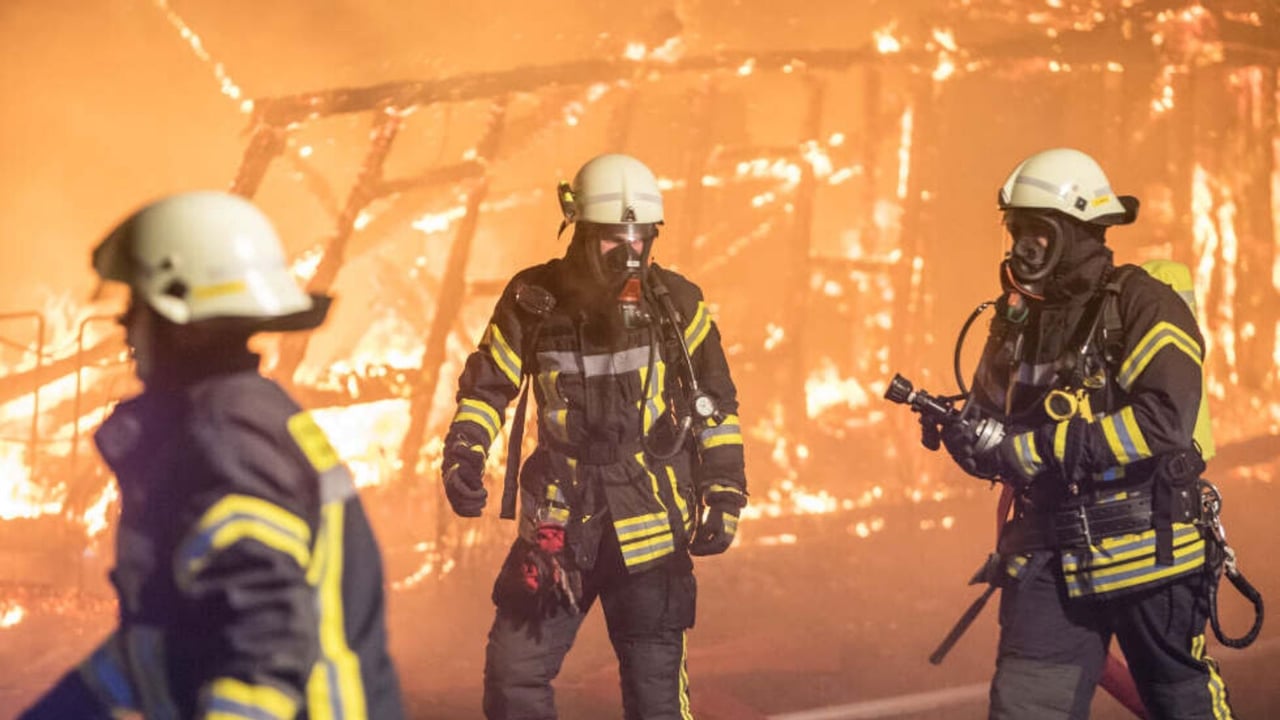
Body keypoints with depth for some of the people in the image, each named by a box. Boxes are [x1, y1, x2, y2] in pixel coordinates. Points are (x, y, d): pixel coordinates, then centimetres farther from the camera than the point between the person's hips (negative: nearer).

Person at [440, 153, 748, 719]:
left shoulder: (675, 304, -2)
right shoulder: (534, 300, -2)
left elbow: (717, 405, 6)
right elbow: (486, 387, 7)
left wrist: (725, 495, 0)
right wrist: (463, 453, -9)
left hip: (650, 519, -1)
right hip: (559, 516, 1)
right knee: (513, 672, 3)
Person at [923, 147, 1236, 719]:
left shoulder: (1143, 306, -12)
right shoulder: (1017, 319, 10)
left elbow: (1164, 420, -25)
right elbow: (996, 426, 18)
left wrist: (1032, 450, -24)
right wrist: (960, 433, -9)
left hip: (1146, 548, -5)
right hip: (1049, 558, 5)